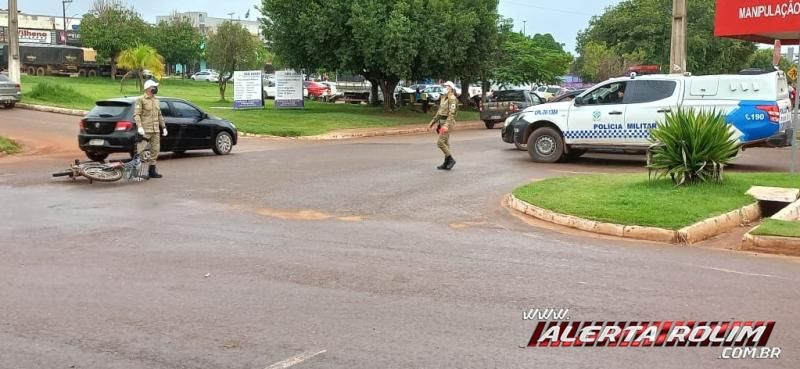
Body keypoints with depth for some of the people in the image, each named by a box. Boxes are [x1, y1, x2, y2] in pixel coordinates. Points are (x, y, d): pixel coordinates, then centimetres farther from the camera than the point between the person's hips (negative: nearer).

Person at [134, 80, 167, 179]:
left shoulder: (156, 101, 17)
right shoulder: (141, 100, -4)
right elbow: (136, 114, -11)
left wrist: (163, 127, 16)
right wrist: (139, 127, -23)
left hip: (156, 130, 7)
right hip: (145, 130, -7)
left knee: (155, 150, 8)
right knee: (140, 150, -10)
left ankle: (152, 171, 15)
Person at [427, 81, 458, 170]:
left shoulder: (452, 98, -15)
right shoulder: (444, 98, 14)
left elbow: (451, 113, -23)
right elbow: (439, 112, 20)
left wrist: (446, 125, -32)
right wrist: (432, 122, 18)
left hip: (447, 122, -9)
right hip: (442, 122, 9)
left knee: (440, 143, -12)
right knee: (445, 143, 11)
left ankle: (451, 160, -2)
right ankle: (446, 163, 16)